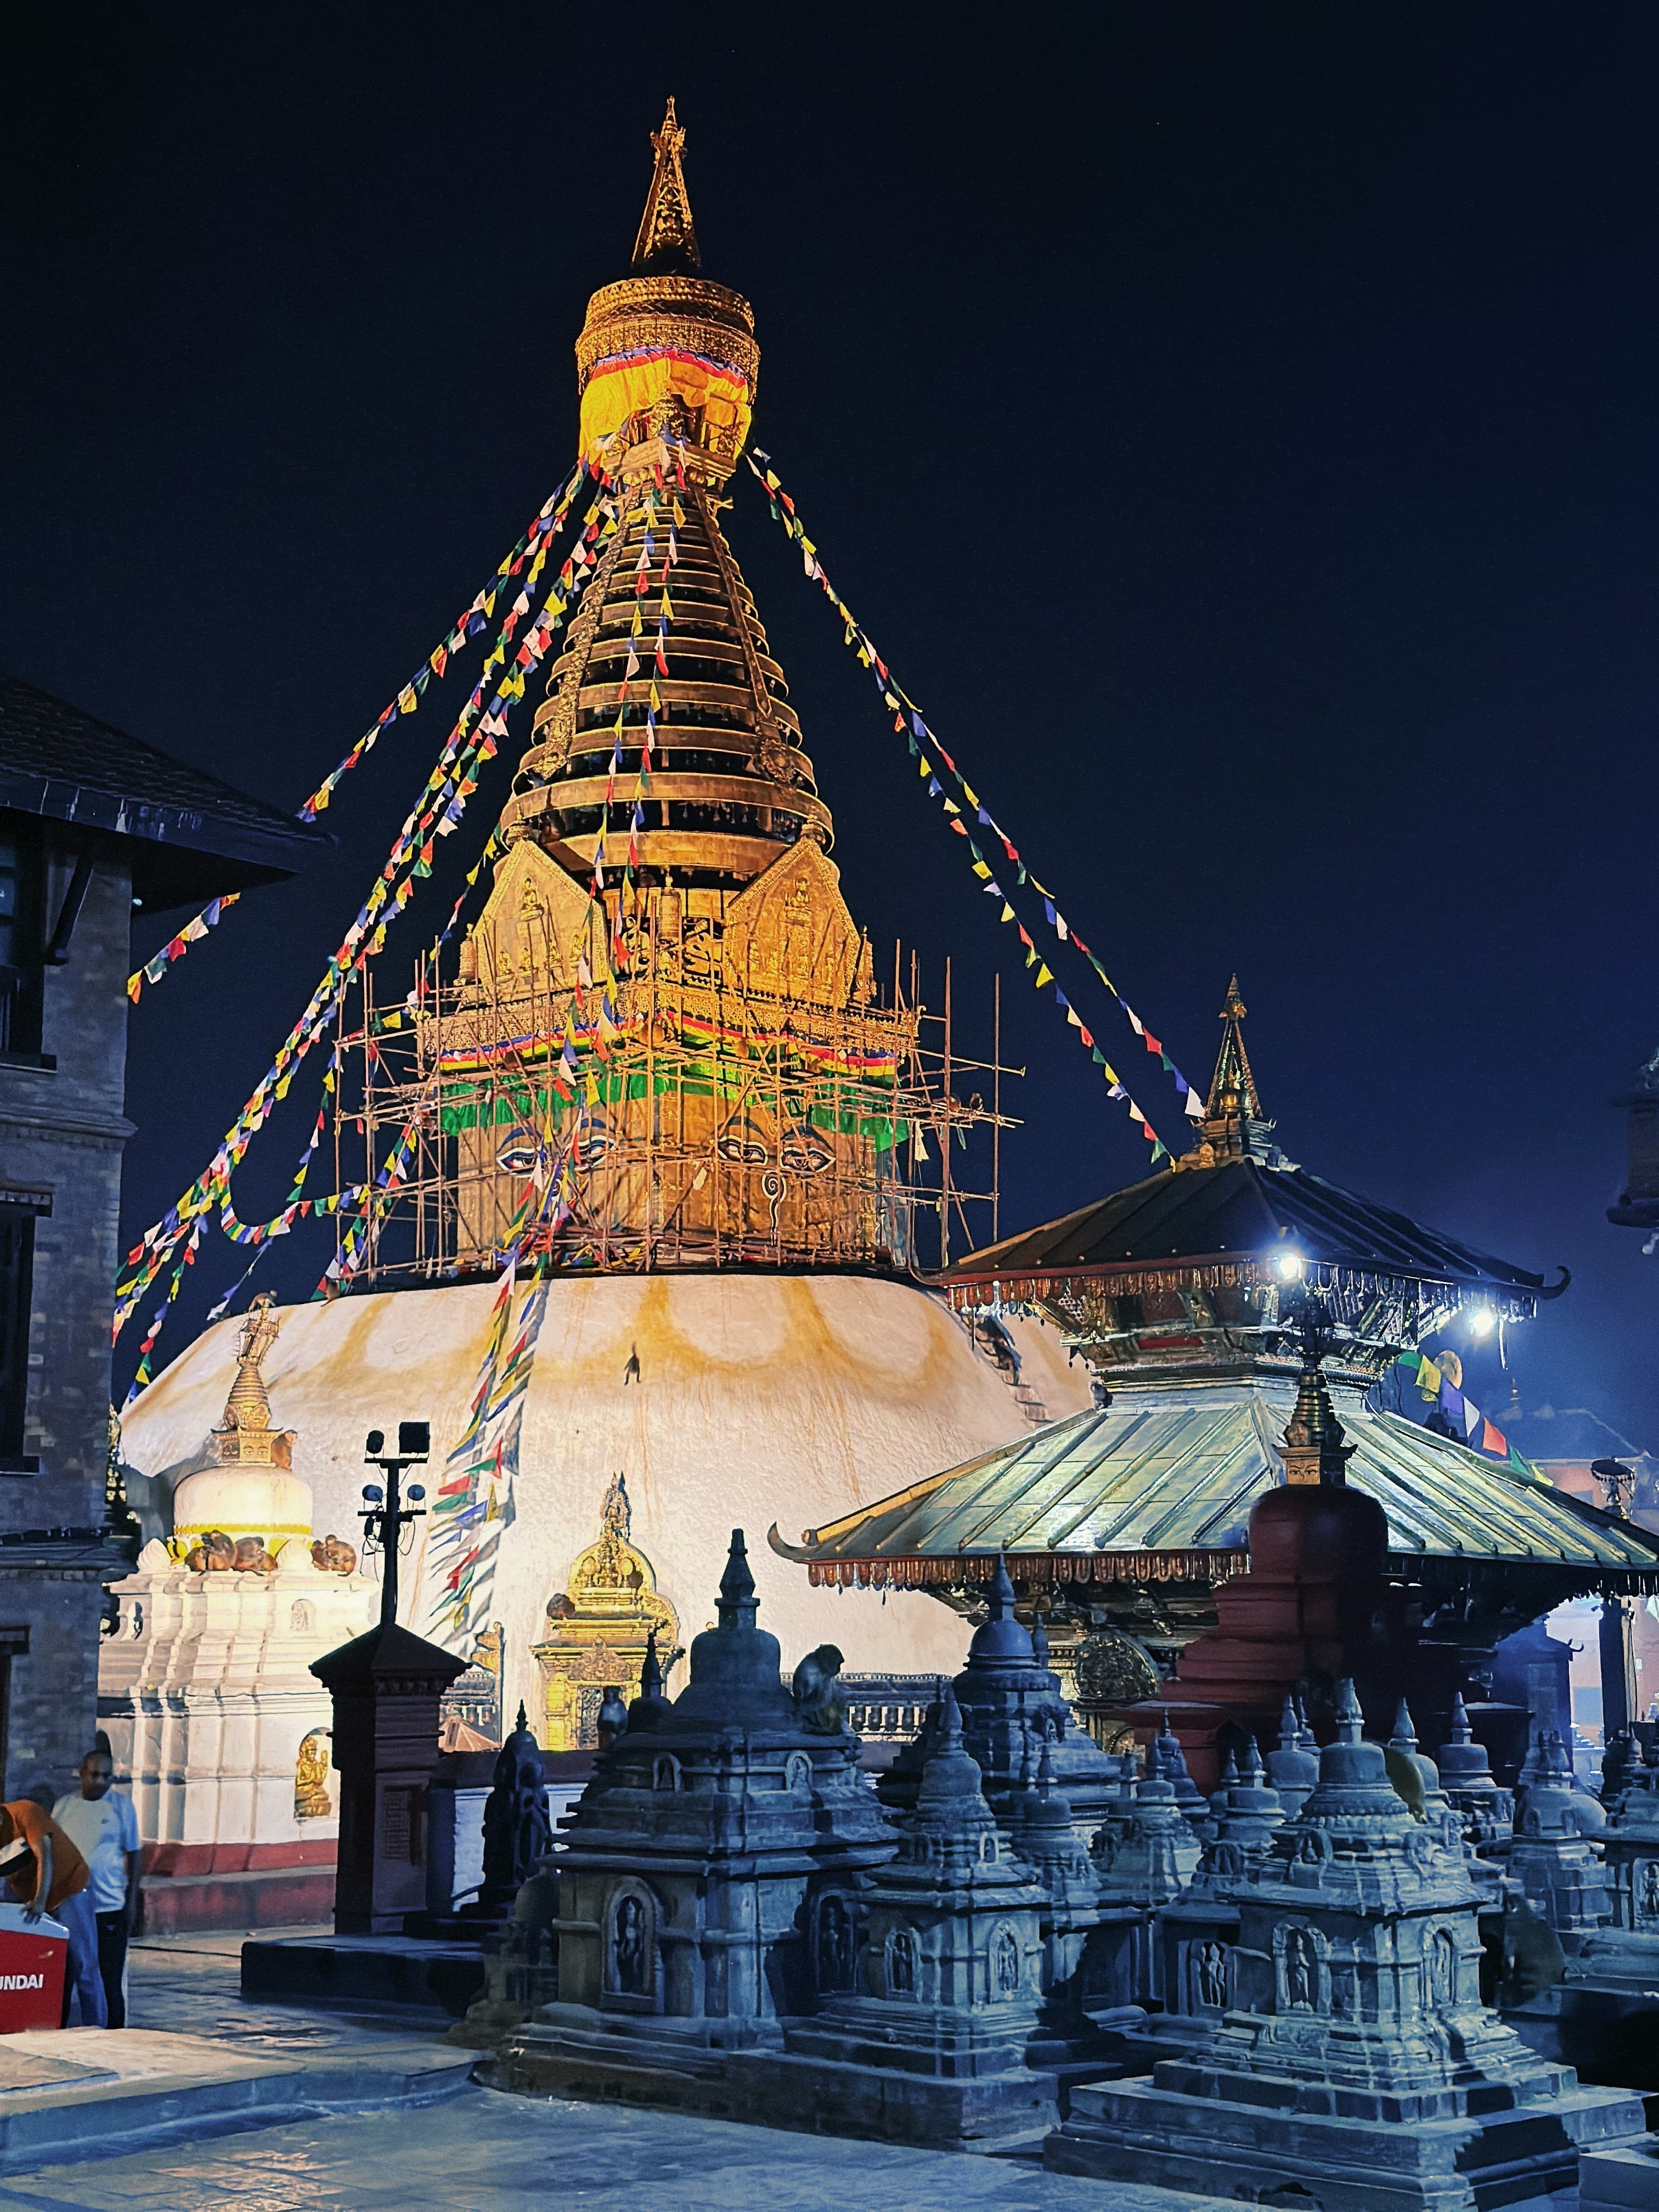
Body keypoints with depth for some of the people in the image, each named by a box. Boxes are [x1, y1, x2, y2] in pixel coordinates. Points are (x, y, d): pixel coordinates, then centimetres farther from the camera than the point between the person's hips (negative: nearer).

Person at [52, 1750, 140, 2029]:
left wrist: (132, 1901, -3)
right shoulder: (64, 1806, 6)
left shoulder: (121, 1805, 0)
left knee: (111, 1979, 2)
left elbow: (133, 1855, 2)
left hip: (110, 1907, -2)